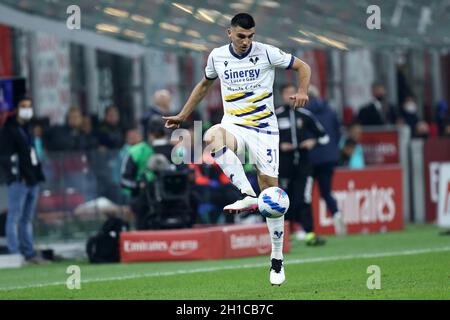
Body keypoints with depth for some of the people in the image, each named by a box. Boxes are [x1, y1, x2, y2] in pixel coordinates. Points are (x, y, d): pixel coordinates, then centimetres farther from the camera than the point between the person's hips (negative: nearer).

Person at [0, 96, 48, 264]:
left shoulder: (27, 129, 20)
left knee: (27, 218, 12)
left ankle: (30, 253, 16)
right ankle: (14, 253, -9)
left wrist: (38, 174, 17)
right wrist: (15, 174, -21)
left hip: (32, 180, 9)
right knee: (15, 217, -8)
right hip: (19, 180, -9)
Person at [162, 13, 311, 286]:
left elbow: (303, 67, 4)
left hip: (264, 128, -1)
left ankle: (277, 261, 3)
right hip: (234, 125, 1)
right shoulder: (217, 57, 5)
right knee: (212, 136, -36)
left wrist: (303, 92, -15)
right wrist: (182, 116, 24)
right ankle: (249, 196, -41)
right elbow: (204, 85, 24)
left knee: (269, 184, -7)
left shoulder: (266, 53, -4)